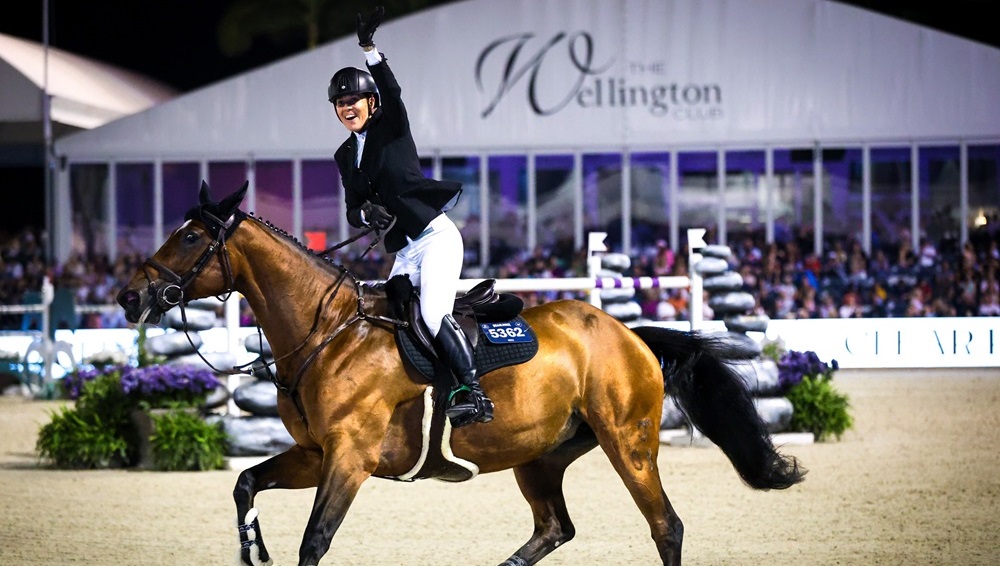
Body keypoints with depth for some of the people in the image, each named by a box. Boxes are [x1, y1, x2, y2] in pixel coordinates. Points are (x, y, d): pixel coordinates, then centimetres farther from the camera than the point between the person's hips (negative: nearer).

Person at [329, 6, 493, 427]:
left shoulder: (393, 127, 0)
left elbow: (391, 91, -20)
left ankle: (473, 392, -23)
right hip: (405, 253, 8)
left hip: (436, 237, -8)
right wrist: (366, 213, -10)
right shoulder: (345, 155, 16)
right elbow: (352, 213, 15)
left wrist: (369, 49, -35)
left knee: (434, 316, -23)